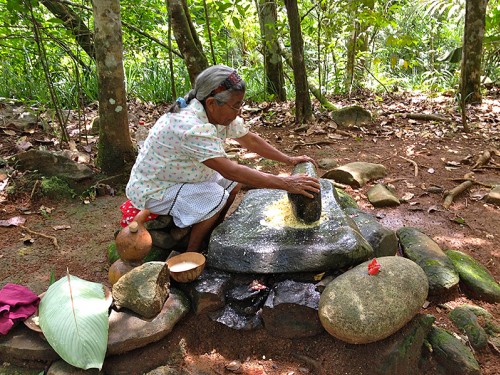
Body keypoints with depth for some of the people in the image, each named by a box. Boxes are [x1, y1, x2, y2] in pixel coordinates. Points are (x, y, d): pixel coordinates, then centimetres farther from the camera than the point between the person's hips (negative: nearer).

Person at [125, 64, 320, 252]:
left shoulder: (220, 113, -8)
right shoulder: (190, 126, -35)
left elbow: (250, 140, 3)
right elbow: (230, 170, -38)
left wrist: (289, 160, -3)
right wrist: (285, 183, -37)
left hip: (179, 177, 9)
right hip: (152, 190, -9)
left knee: (232, 183, 3)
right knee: (216, 198, -24)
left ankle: (210, 237, 17)